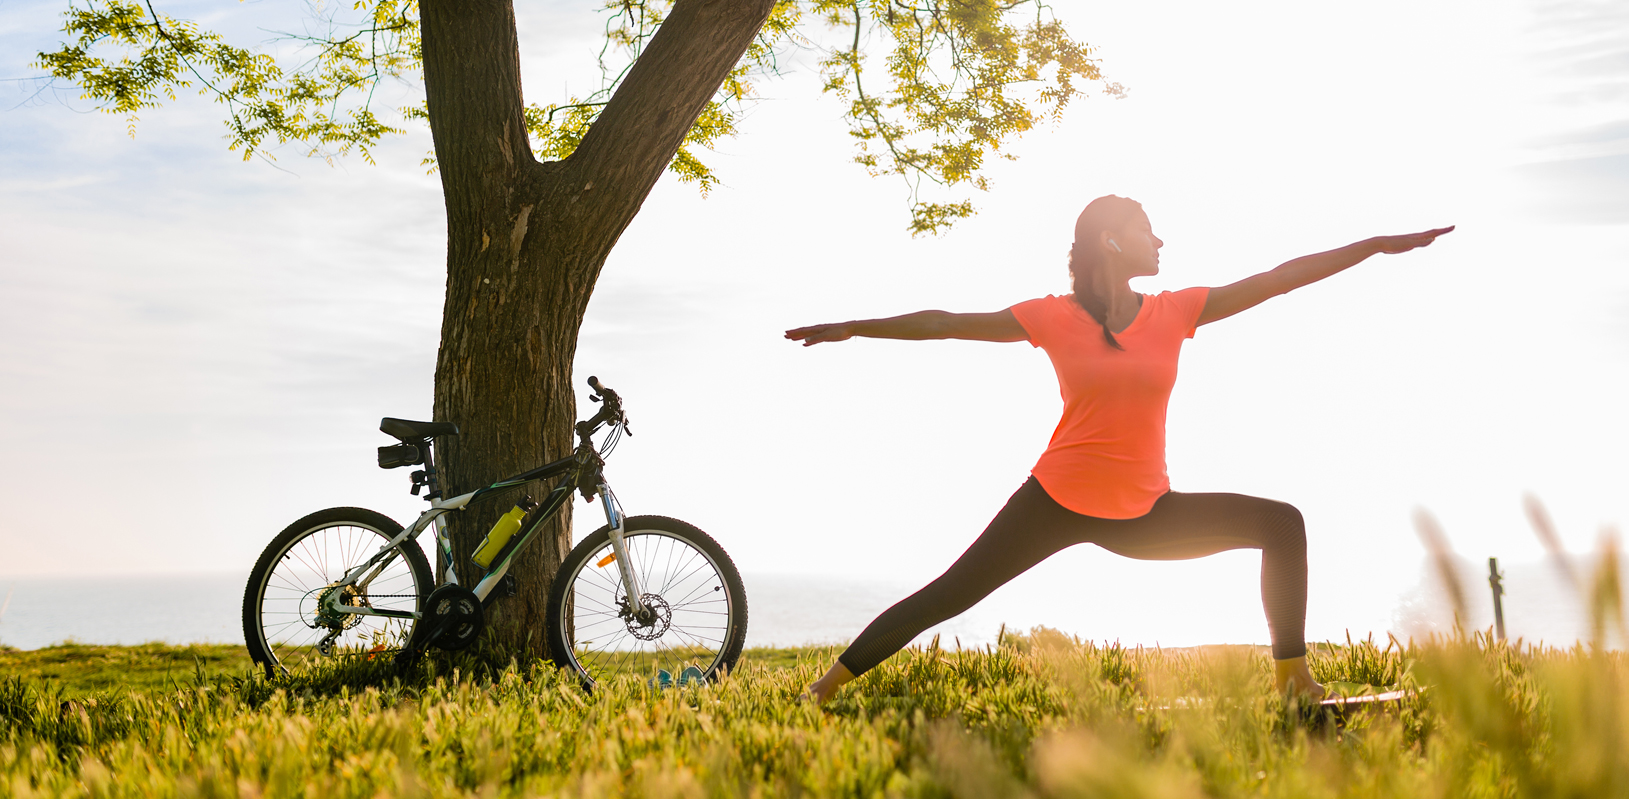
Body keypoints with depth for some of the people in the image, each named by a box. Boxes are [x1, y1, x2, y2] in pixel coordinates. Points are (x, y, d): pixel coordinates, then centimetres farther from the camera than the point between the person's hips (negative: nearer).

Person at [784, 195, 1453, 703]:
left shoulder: (1174, 312, 0)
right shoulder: (1053, 318, -7)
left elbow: (1280, 278, 0)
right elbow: (945, 323, -1)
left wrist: (1380, 244, 0)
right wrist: (855, 327, 1)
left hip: (1146, 513, 3)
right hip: (1057, 502, -3)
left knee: (1280, 523, -7)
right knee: (945, 597, -3)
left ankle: (1293, 680, 1)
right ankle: (826, 688, 11)